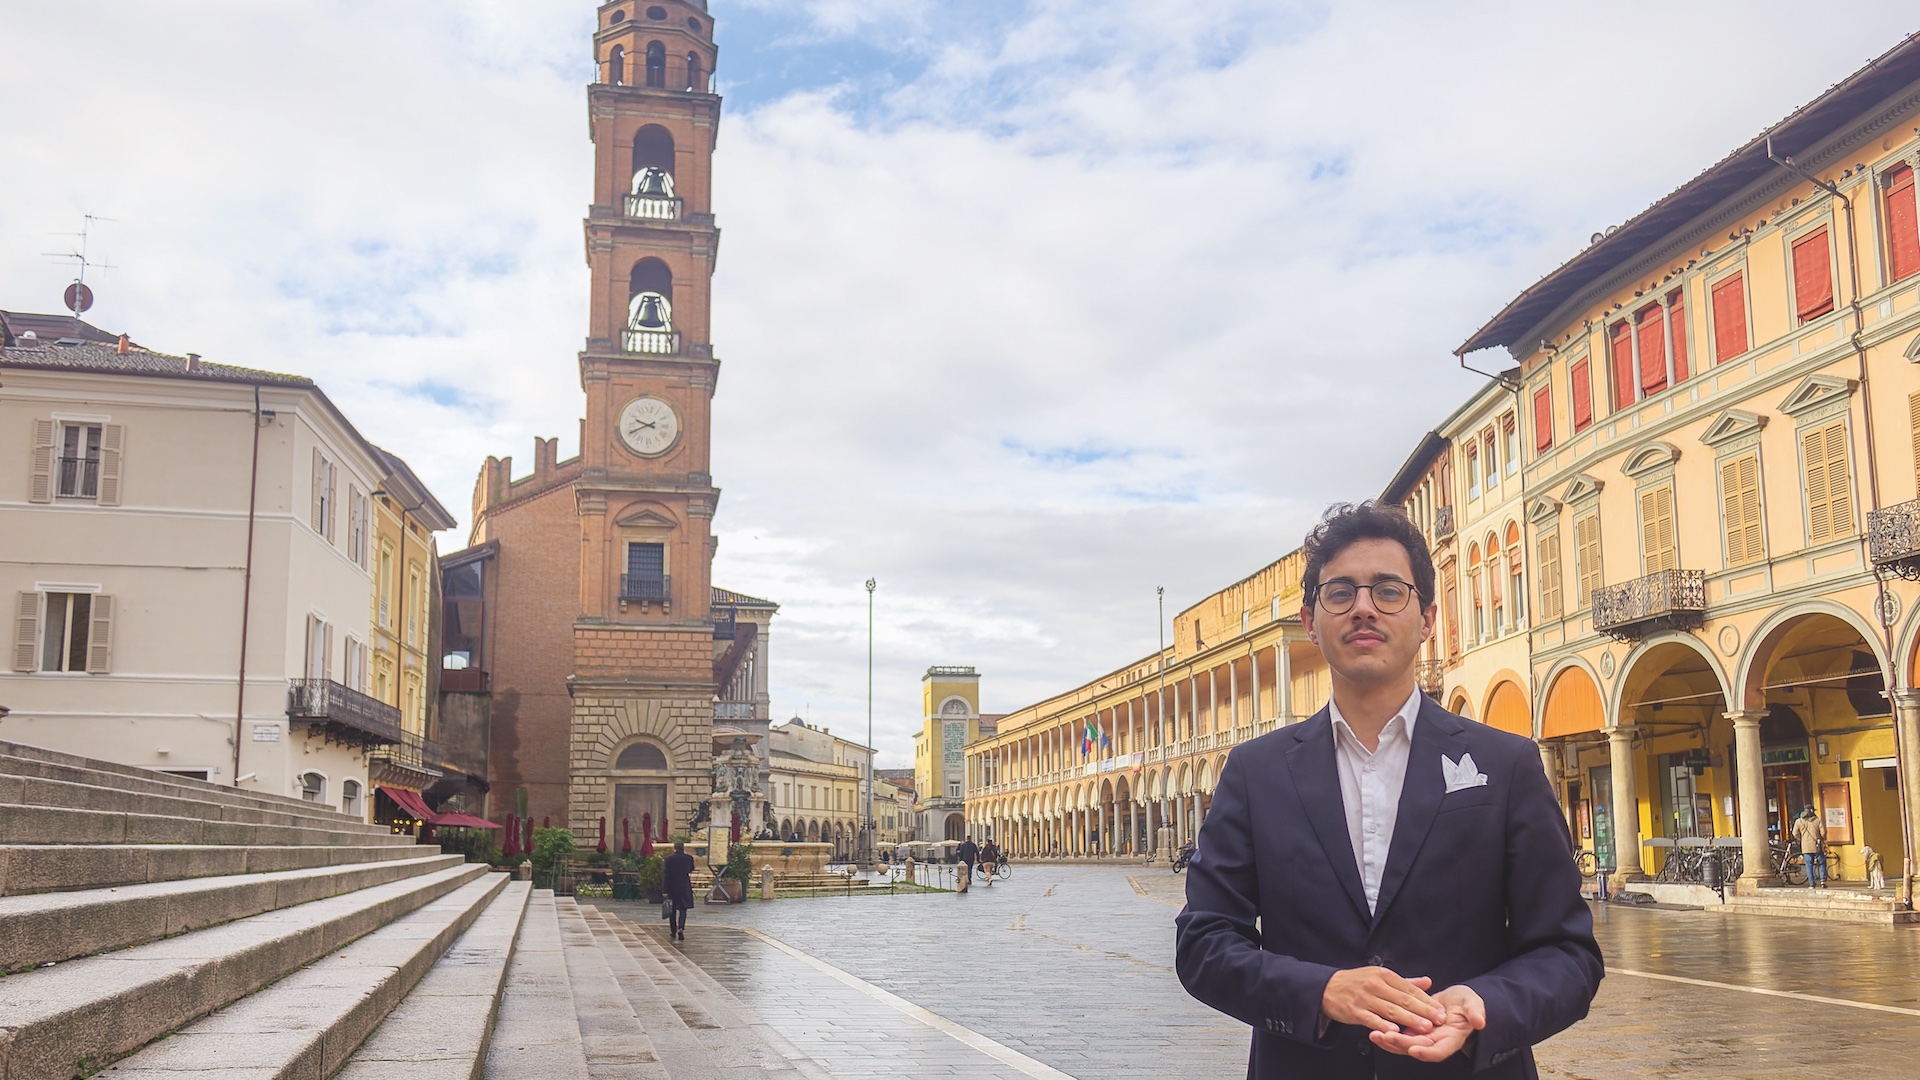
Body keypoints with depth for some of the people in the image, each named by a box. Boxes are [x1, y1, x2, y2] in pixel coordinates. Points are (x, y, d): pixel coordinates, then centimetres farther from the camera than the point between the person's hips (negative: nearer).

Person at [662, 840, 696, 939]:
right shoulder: (689, 858, -5)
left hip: (672, 888, 0)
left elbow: (665, 875, -9)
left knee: (672, 910, 13)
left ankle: (673, 931, 20)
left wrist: (665, 890, -6)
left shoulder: (668, 859, -8)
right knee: (683, 909, 4)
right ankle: (681, 928, -18)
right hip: (685, 888, 0)